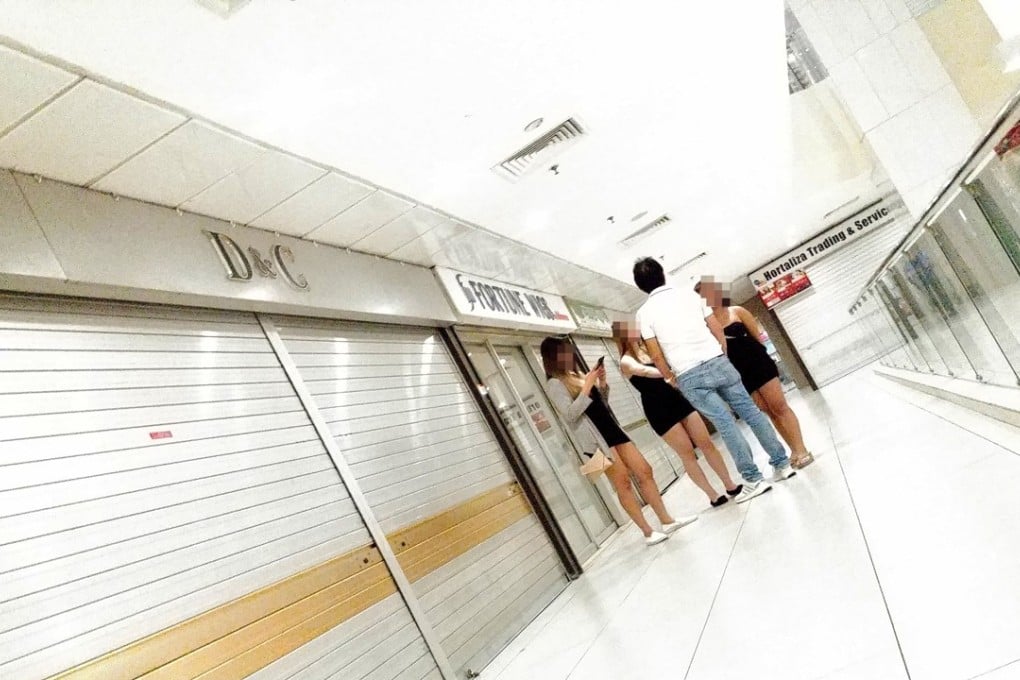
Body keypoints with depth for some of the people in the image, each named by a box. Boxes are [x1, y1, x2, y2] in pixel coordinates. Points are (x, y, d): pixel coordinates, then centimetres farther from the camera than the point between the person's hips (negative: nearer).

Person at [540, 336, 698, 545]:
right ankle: (648, 532, 3)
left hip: (612, 429, 8)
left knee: (644, 471, 5)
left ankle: (667, 520, 13)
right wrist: (587, 387, -17)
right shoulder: (555, 384, -7)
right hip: (595, 438, -8)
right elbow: (569, 414, -18)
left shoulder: (576, 376, 16)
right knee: (622, 482, -5)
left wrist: (602, 383, 3)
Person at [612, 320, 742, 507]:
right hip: (658, 409, -6)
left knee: (706, 443, 5)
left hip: (677, 398, 6)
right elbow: (646, 371, -25)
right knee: (687, 453, 0)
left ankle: (730, 486, 17)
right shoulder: (626, 361, -8)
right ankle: (713, 496, 11)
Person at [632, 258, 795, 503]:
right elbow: (717, 329, 10)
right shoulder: (689, 294, 9)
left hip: (689, 377, -3)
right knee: (751, 411, 11)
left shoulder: (644, 312, 0)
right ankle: (782, 464, 16)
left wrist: (671, 379, 11)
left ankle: (754, 480, 1)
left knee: (726, 424, -1)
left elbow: (656, 355, -2)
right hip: (717, 362, 3)